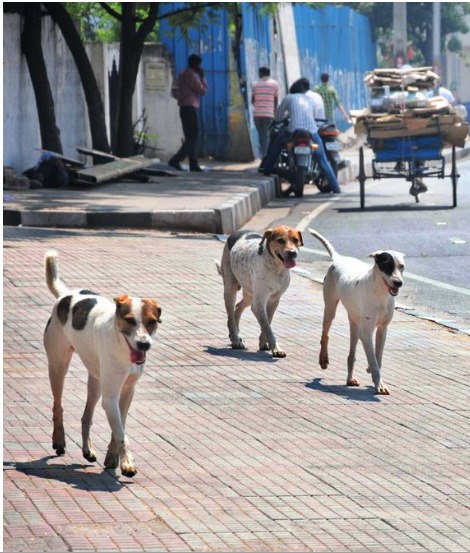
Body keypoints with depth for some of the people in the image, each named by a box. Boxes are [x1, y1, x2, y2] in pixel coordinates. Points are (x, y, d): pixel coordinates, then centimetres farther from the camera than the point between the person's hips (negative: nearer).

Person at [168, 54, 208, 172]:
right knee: (193, 138, -8)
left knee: (191, 138, 11)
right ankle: (175, 160, -14)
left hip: (184, 109, 10)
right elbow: (203, 91, -11)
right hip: (190, 109, -10)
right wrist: (203, 77, -2)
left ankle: (193, 164, 10)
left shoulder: (184, 74, 15)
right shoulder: (192, 76, -15)